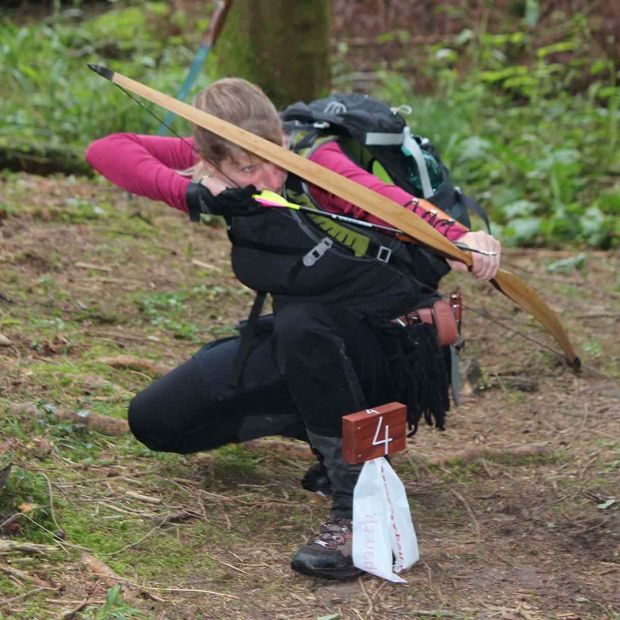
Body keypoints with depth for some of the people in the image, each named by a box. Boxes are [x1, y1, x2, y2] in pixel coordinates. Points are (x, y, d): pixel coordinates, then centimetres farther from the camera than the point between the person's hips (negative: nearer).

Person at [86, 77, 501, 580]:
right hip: (305, 346, 7)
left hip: (391, 345, -7)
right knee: (155, 420, 2)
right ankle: (329, 429, 8)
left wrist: (457, 238, -63)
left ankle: (355, 507, -29)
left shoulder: (314, 162, -23)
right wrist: (189, 190, -29)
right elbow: (106, 150, -13)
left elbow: (383, 199, -43)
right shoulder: (217, 170, -8)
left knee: (301, 323, -41)